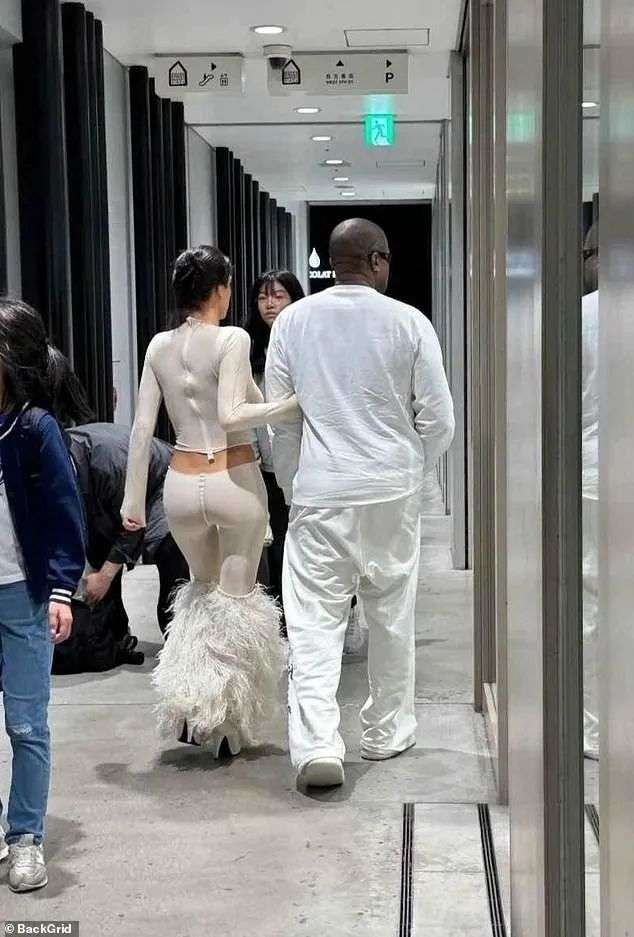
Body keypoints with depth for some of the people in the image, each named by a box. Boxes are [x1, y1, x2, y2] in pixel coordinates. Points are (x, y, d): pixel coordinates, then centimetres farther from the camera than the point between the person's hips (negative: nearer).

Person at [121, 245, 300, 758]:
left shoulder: (160, 346, 3)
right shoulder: (232, 339, -11)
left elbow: (142, 427, 2)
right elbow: (231, 414, -23)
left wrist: (134, 499, 6)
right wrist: (293, 405, -17)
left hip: (182, 485, 4)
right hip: (234, 482, -4)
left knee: (203, 588, 25)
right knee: (236, 597, 12)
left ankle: (190, 704, 17)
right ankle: (227, 719, 15)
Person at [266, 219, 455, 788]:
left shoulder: (293, 321, 1)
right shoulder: (409, 323, -4)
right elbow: (438, 418, -1)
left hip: (320, 491, 0)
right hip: (392, 491, 0)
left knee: (315, 620, 0)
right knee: (392, 615, 14)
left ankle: (316, 743, -13)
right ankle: (386, 732, 26)